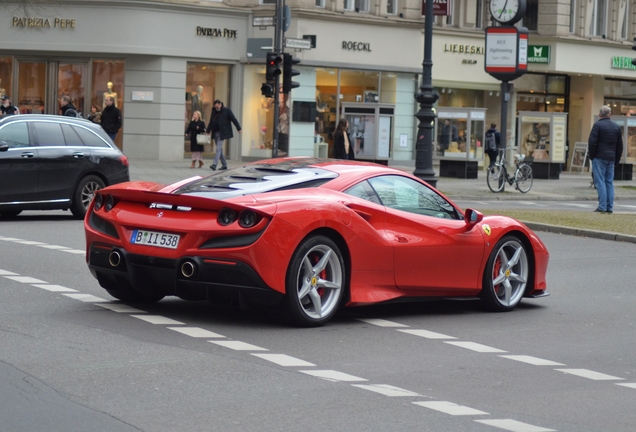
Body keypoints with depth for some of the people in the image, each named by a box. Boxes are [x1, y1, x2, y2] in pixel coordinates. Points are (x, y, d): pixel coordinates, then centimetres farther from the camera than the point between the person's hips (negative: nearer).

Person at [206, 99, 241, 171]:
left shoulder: (226, 110, -5)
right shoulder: (214, 111, 11)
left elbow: (234, 119, -3)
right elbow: (211, 122, 17)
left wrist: (238, 128, -3)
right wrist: (207, 131, 13)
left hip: (222, 132, -6)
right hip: (215, 132, 6)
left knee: (218, 148, -13)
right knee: (219, 149, 10)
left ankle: (214, 165, -21)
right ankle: (224, 165, 18)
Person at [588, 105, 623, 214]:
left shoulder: (598, 125, -7)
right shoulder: (617, 127, 12)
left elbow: (592, 142, -13)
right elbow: (620, 146, 16)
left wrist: (591, 156, -1)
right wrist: (616, 160, 19)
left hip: (599, 158, -6)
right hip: (611, 159, 6)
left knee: (600, 182, -5)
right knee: (609, 182, 9)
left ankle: (602, 207, -10)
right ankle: (610, 207, 7)